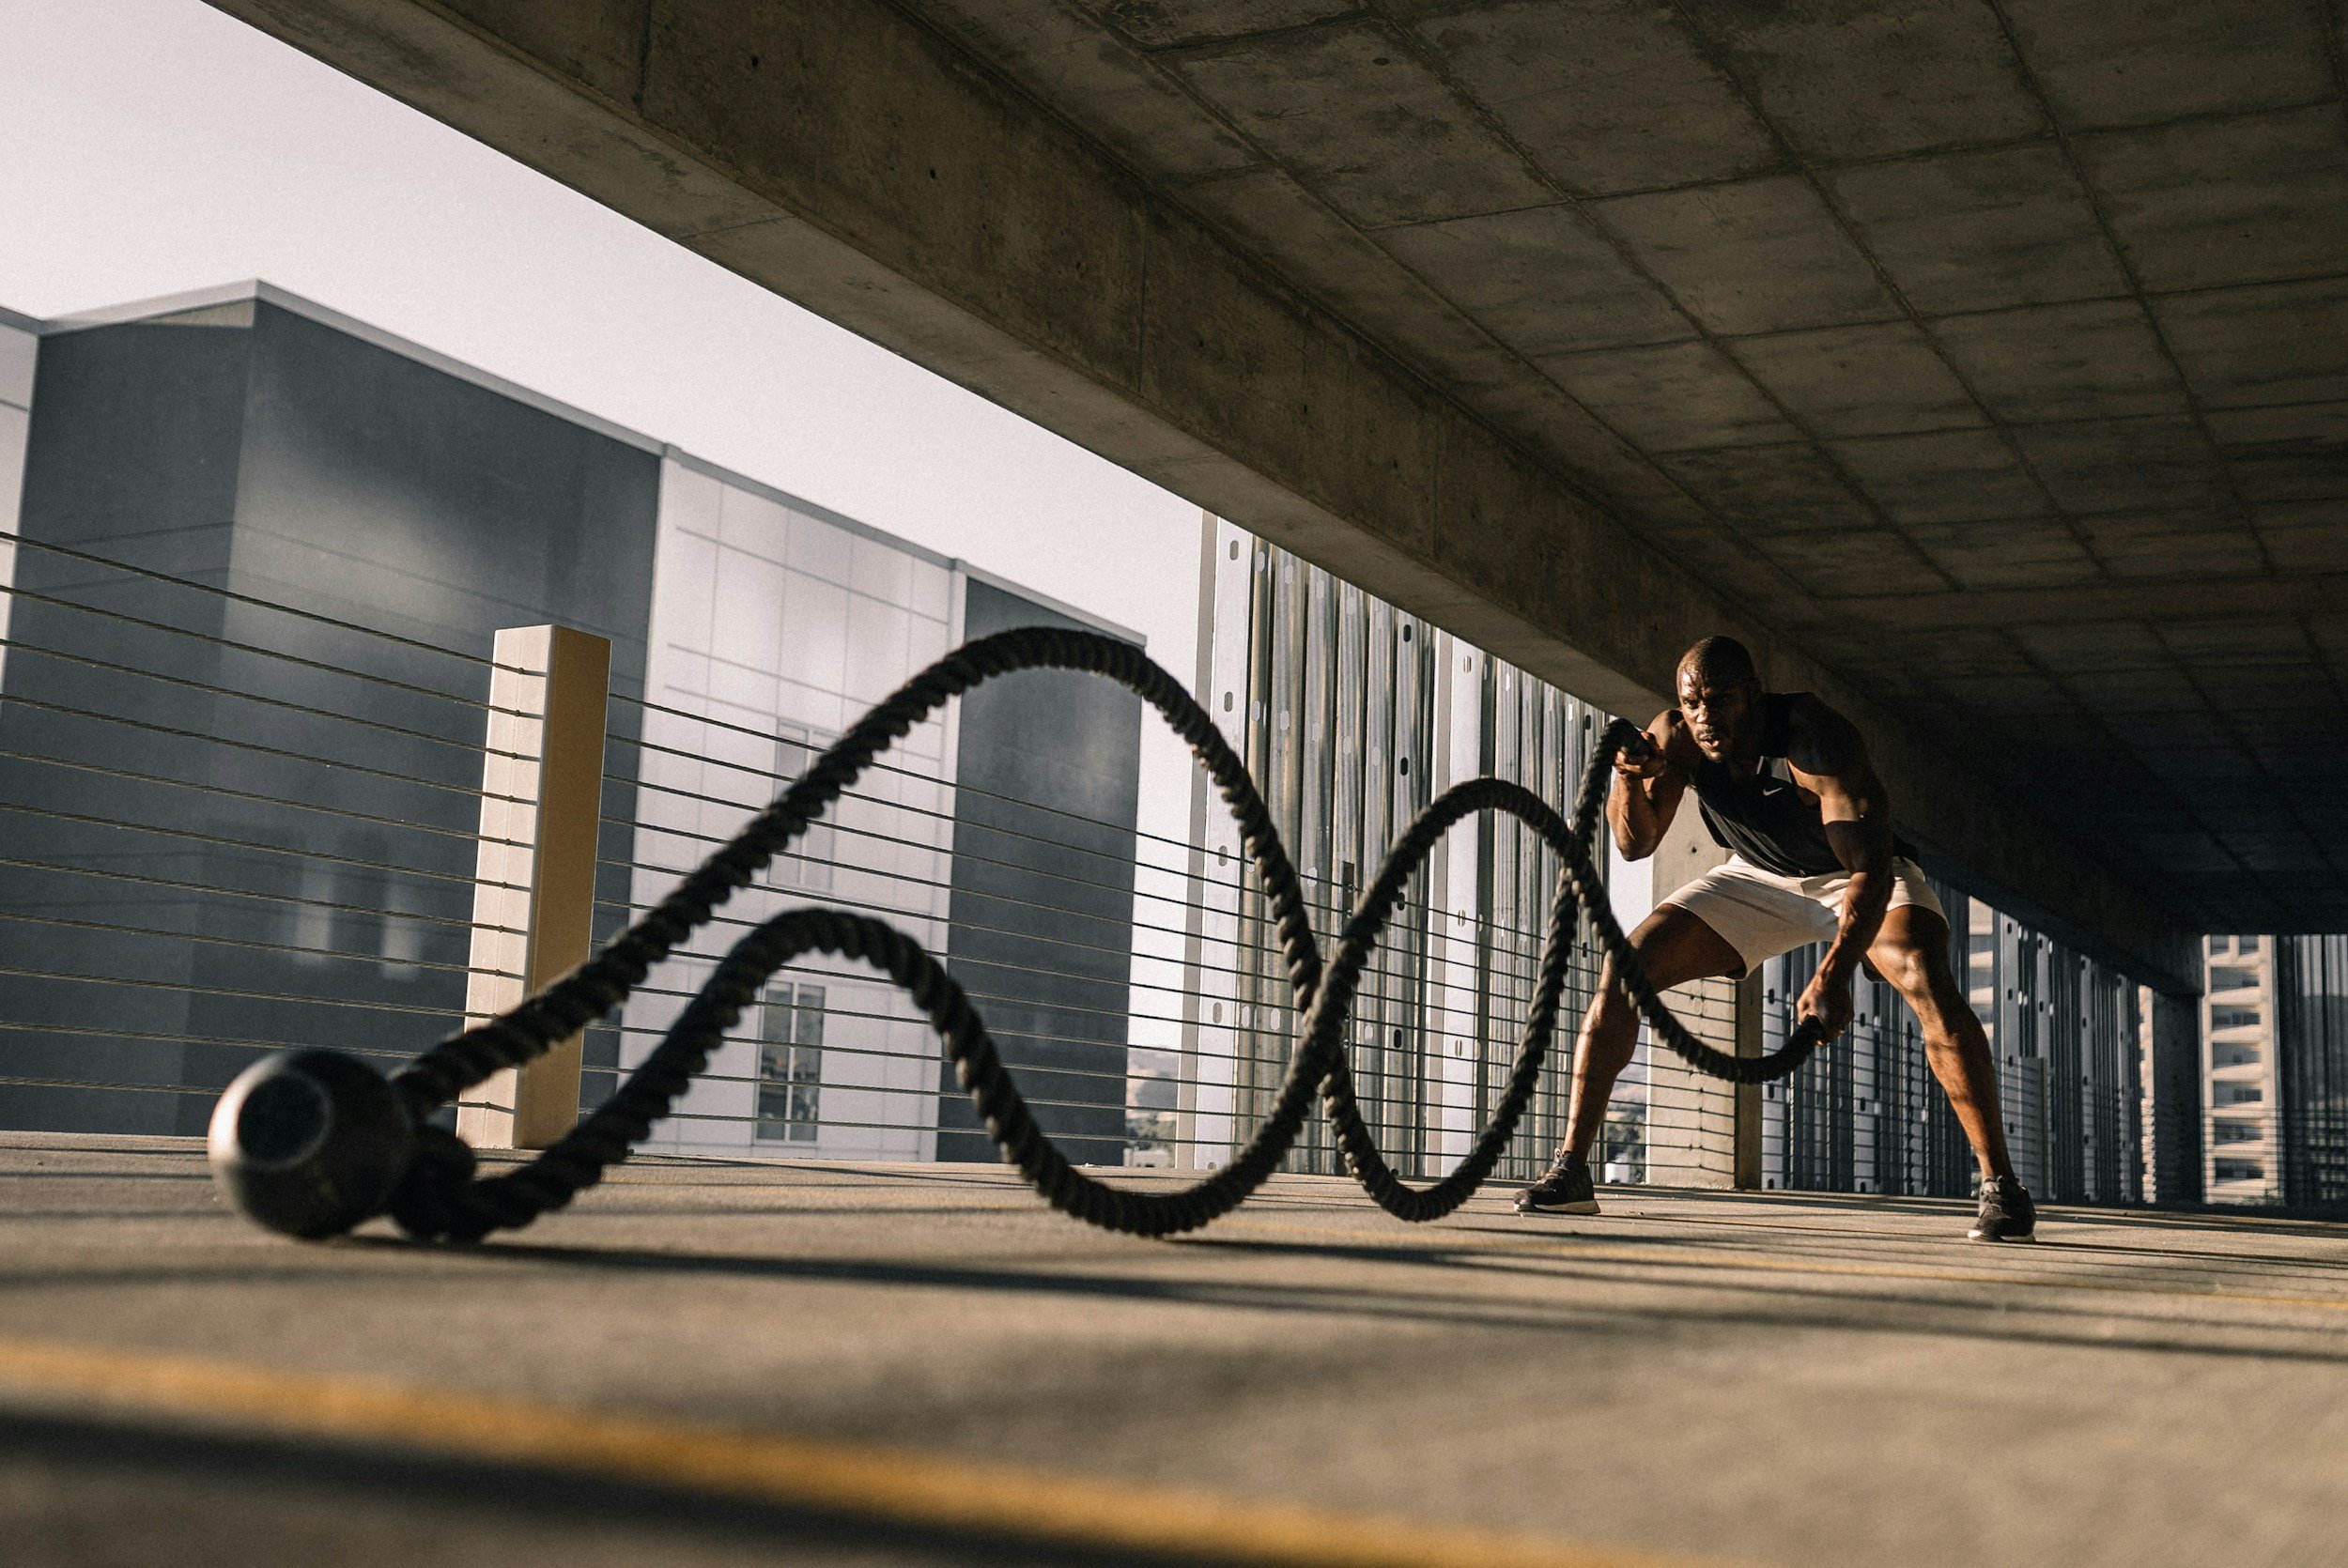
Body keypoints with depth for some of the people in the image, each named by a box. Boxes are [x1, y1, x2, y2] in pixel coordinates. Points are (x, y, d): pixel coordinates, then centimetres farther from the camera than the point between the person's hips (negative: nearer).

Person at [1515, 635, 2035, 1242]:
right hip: (1758, 878, 4)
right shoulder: (1675, 735, -21)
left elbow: (1870, 870, -42)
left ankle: (2000, 1183, -21)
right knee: (1623, 970, -12)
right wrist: (1631, 781, -39)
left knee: (1929, 986, -31)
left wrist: (1834, 974, -56)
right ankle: (1571, 1170, -6)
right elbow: (1636, 845, -17)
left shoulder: (1816, 739, -36)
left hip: (1862, 876, -4)